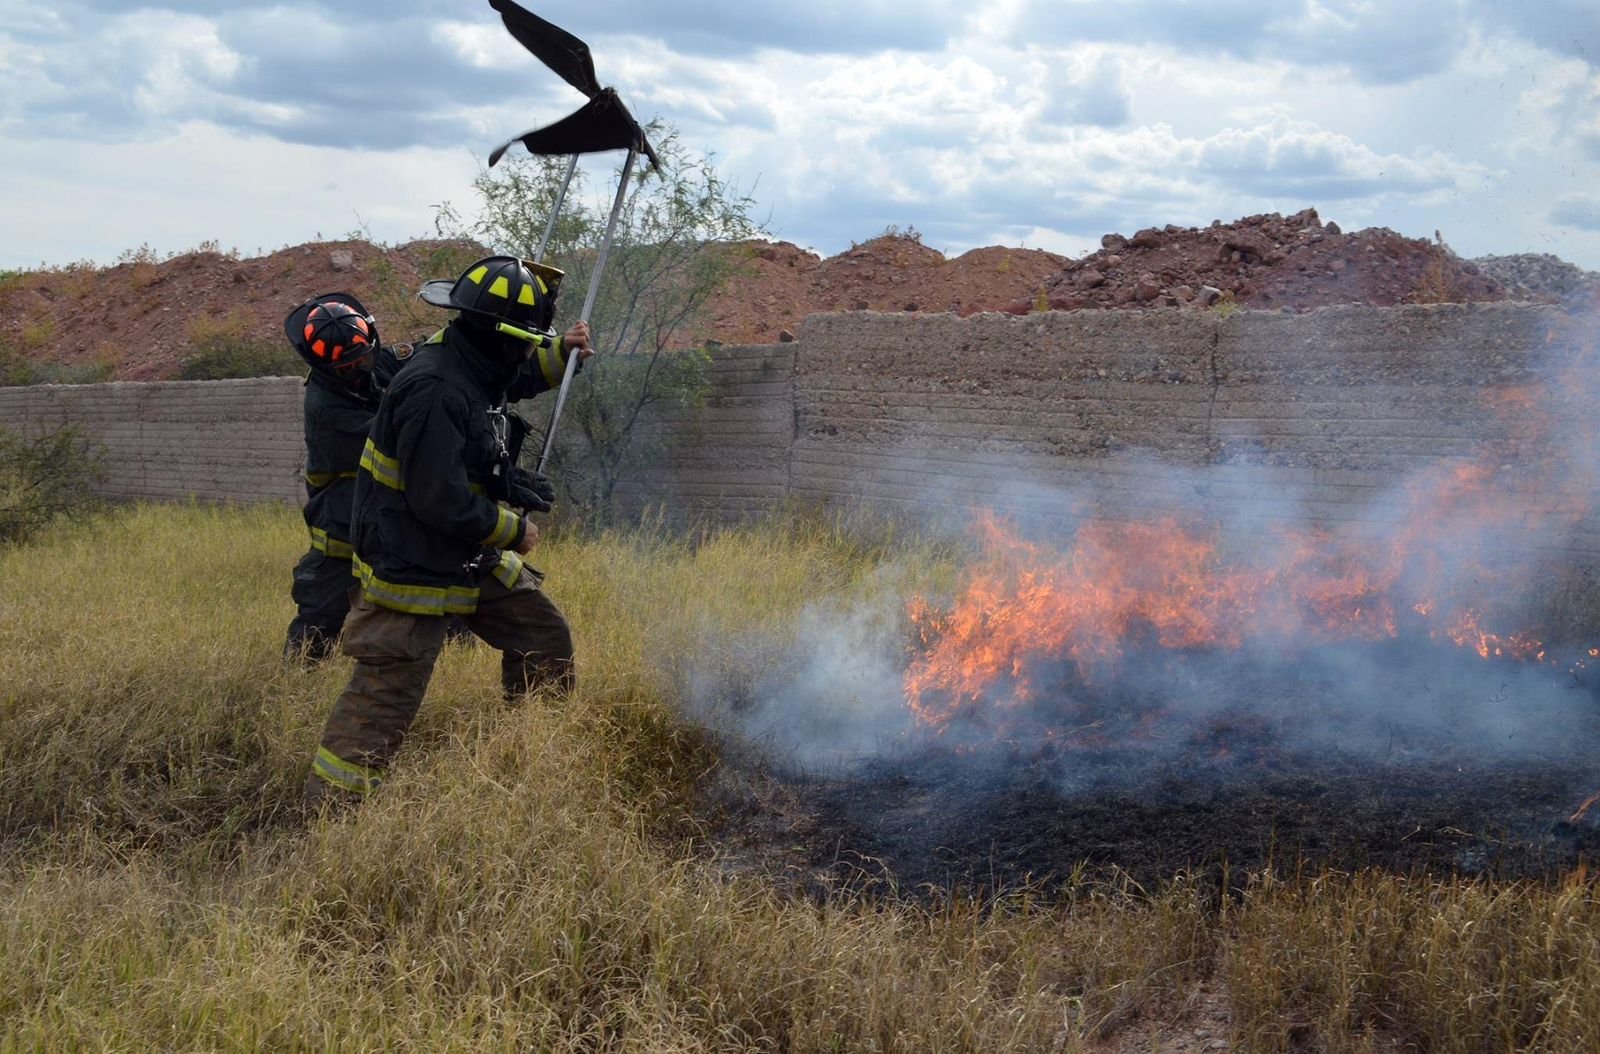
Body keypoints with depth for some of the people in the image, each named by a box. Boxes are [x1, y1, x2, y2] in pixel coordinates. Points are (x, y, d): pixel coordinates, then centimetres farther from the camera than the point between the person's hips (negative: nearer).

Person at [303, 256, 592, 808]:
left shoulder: (473, 364, 2)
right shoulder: (434, 391, -29)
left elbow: (517, 378, 30)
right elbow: (441, 502, -30)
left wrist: (563, 352, 14)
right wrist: (513, 530, -17)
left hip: (471, 556, 10)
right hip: (413, 568, -10)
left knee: (545, 636, 16)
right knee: (386, 698, -6)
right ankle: (329, 805, 3)